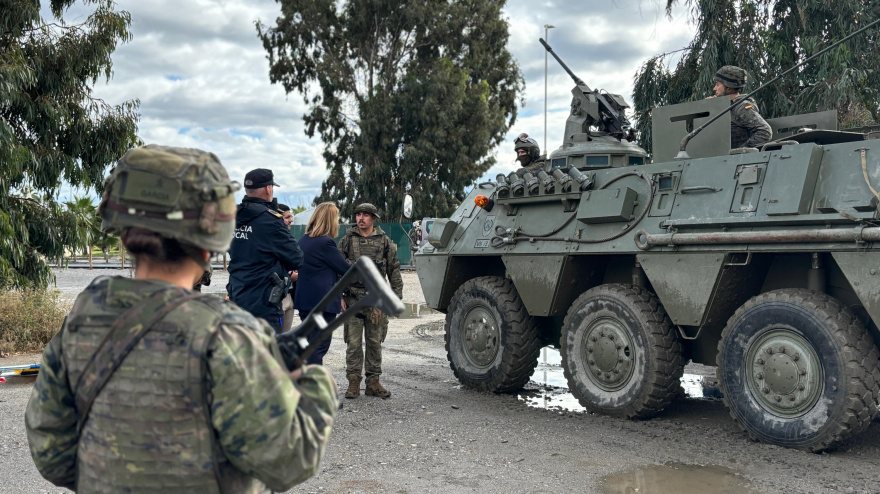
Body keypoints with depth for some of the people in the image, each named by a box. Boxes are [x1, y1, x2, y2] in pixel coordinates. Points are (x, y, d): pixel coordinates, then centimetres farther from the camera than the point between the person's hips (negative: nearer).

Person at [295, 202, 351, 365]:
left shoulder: (303, 240, 11)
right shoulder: (325, 242, -17)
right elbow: (345, 269, -10)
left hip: (304, 300, 9)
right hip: (322, 302, -9)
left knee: (310, 345, 18)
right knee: (319, 347, -4)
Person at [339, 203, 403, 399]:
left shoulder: (385, 242, 6)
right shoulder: (347, 240, 4)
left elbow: (394, 271, 9)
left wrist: (396, 297, 3)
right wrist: (338, 296, -2)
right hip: (353, 299, -1)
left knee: (375, 342, 7)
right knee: (354, 342, 0)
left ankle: (373, 382, 15)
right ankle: (353, 382, 9)